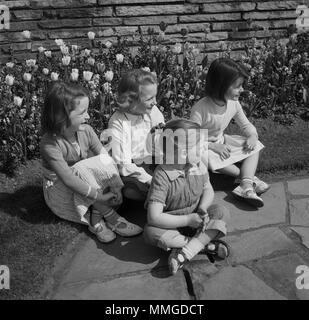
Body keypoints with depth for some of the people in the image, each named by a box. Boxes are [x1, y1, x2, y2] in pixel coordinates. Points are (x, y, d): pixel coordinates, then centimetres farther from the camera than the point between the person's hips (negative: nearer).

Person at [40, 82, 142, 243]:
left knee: (106, 163, -22)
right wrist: (99, 196, -34)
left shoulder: (86, 130, -13)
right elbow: (68, 179, -33)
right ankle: (112, 218, -21)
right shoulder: (50, 144, -29)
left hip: (82, 179, 5)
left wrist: (115, 187, -26)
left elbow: (105, 157, -13)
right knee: (82, 171, -34)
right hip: (60, 189, -5)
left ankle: (96, 218, -18)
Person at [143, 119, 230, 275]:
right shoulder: (162, 176, -27)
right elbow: (154, 217, -29)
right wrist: (187, 220, -29)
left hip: (194, 218, 4)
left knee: (221, 212, -19)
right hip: (173, 223, -4)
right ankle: (205, 243, -24)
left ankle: (185, 252, -28)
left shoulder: (199, 166, -9)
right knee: (150, 232, -33)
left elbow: (208, 189, 7)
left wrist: (203, 209, -15)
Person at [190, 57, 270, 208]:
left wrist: (252, 135, -15)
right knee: (205, 157, -40)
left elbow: (246, 125, 7)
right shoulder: (200, 109, -28)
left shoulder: (233, 104, -7)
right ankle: (249, 177, -26)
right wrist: (214, 146, -31)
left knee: (255, 146, -9)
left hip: (222, 141, 6)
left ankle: (246, 186, -27)